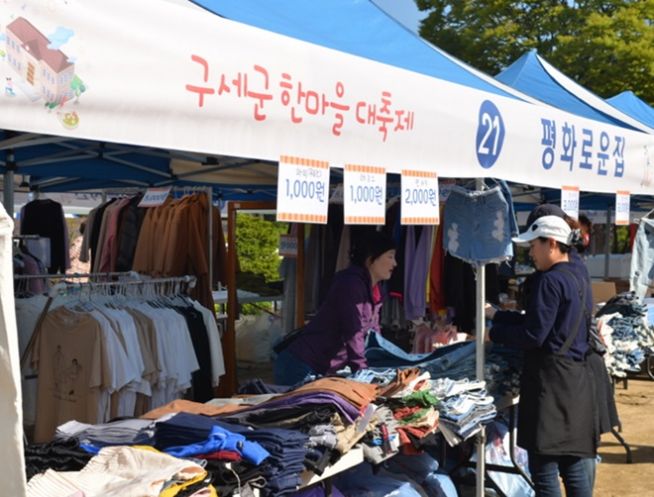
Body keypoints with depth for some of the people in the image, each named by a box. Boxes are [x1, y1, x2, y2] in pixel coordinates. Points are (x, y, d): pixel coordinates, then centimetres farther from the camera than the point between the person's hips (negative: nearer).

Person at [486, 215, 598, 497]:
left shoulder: (550, 280, -13)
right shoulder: (578, 277, 15)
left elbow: (533, 336, -16)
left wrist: (493, 332, -3)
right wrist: (497, 315, 20)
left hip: (550, 378, -9)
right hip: (576, 377, 9)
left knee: (544, 469, -3)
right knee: (574, 467, 13)